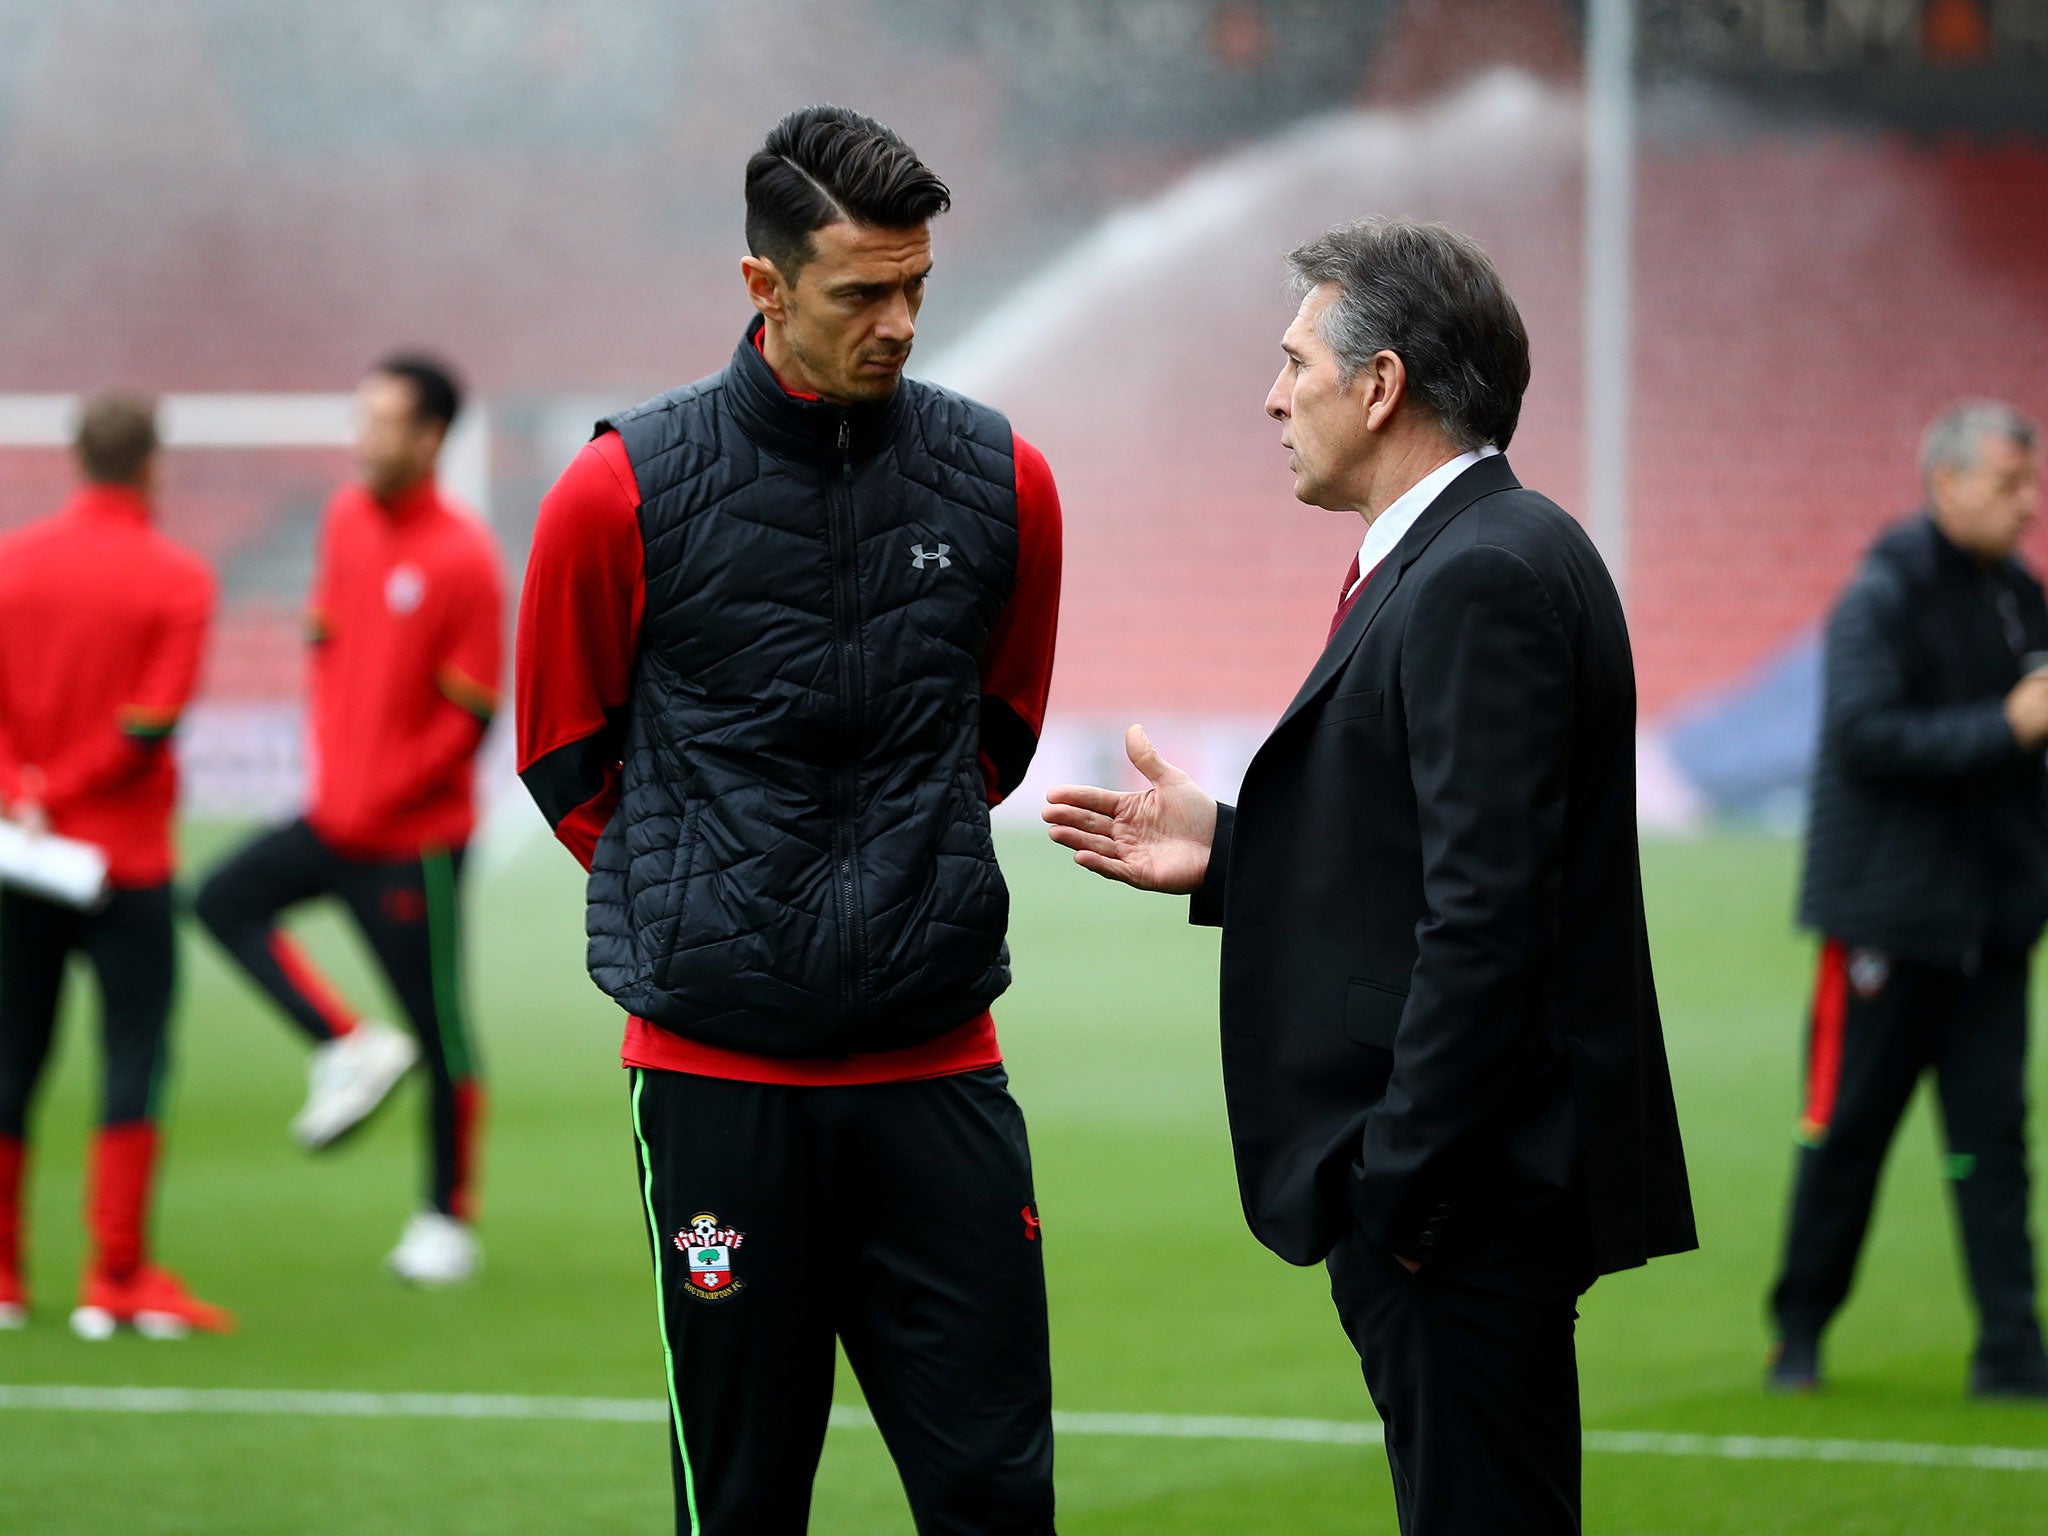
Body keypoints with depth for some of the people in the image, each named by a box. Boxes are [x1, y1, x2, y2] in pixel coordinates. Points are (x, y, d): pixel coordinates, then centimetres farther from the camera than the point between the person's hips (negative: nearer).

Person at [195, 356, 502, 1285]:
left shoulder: (463, 557, -17)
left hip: (415, 837, -7)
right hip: (336, 816, 8)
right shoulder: (348, 518, 4)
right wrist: (326, 758, 5)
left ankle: (448, 1223, 14)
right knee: (227, 899, -3)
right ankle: (348, 1049, 1)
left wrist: (376, 798, -14)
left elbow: (469, 720, -16)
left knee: (440, 1031, 2)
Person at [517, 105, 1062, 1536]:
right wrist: (692, 903, 10)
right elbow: (568, 760, 8)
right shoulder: (625, 491, -5)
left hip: (939, 1065, 2)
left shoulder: (1000, 481, 3)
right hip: (719, 1069, -2)